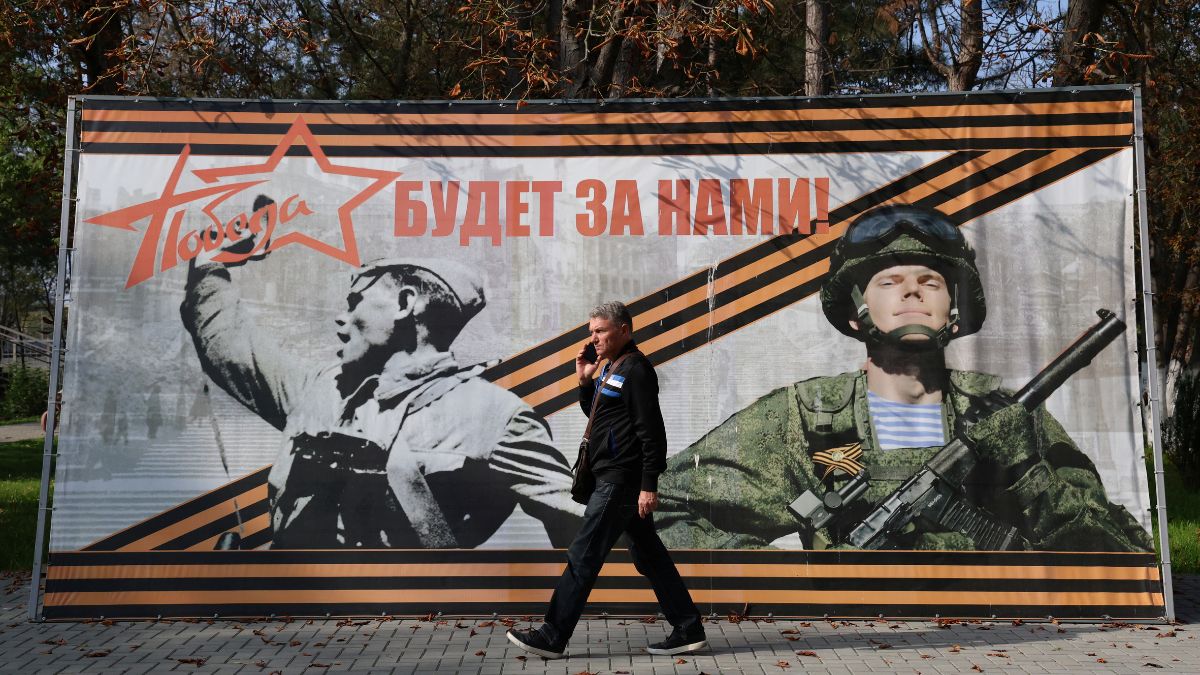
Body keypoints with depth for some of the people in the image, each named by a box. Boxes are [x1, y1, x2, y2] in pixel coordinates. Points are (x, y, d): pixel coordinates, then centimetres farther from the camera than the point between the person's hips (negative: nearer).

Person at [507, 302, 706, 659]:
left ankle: (552, 637, 4)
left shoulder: (636, 369, -13)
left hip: (620, 480, -10)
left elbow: (652, 432, -19)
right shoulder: (614, 368, 17)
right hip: (616, 478, 10)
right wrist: (585, 381, 10)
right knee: (649, 555, 12)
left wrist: (649, 485, -22)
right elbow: (595, 414, 26)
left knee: (583, 556, -4)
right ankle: (688, 630, 19)